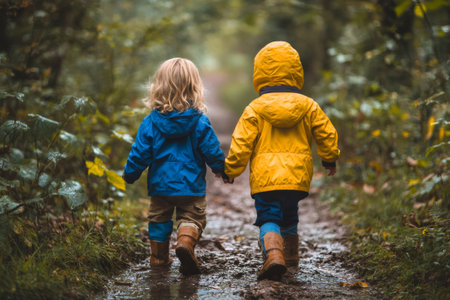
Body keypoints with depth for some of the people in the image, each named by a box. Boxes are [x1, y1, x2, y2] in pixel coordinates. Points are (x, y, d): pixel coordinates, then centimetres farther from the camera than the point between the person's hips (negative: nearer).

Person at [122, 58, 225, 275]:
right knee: (192, 217, 9)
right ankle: (186, 241, -20)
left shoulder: (151, 122, -7)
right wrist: (221, 170, 14)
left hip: (160, 184, 2)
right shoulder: (200, 122, -10)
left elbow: (139, 153, -3)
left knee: (158, 218, 18)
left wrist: (130, 174, 13)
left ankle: (158, 257, 23)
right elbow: (212, 151, -5)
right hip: (191, 184, -2)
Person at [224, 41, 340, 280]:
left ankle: (273, 254, -26)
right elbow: (327, 135, 9)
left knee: (268, 217, 0)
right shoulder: (308, 106, 5)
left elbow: (241, 144, -4)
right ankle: (291, 253, 38)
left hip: (265, 177, -3)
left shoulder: (254, 109, -2)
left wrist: (230, 170, 10)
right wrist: (330, 159, 27)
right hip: (297, 175, 3)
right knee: (289, 214, 25)